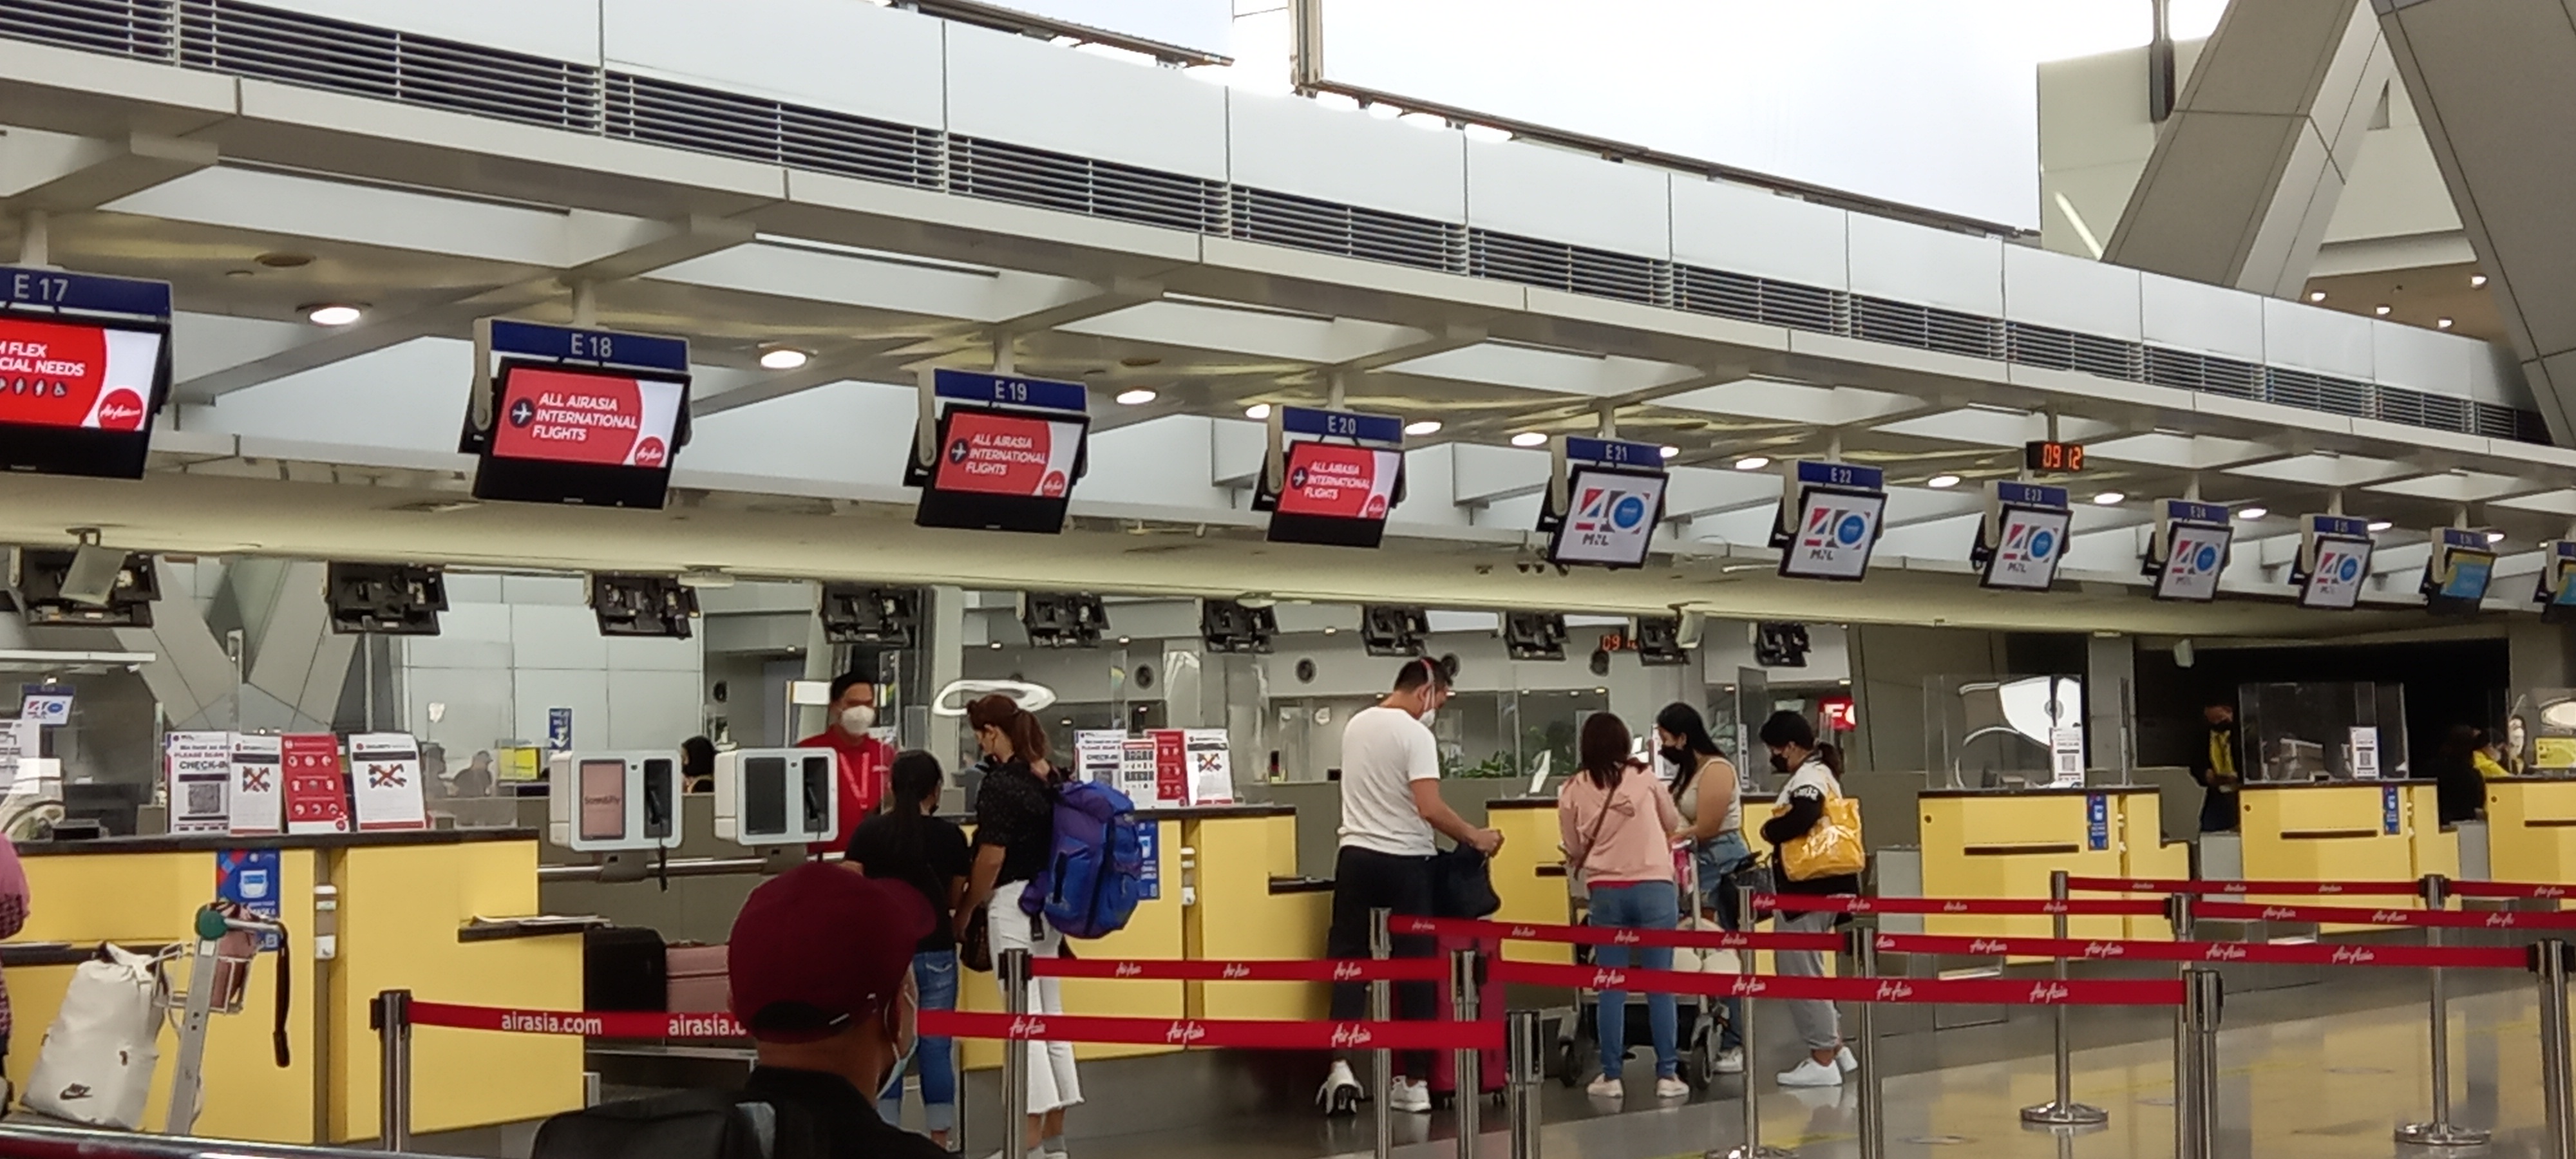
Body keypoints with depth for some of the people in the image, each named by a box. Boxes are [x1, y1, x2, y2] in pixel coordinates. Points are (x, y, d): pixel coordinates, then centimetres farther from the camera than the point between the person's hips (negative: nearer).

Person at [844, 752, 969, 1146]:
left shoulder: (869, 832, -2)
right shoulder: (950, 836, -3)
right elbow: (955, 898, 7)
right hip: (935, 953, -1)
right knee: (935, 1049, 3)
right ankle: (939, 1141, 6)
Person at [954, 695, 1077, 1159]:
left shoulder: (1000, 783, -15)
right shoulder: (1051, 777, 7)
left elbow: (991, 859, -16)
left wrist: (964, 911, -4)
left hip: (1013, 901, -8)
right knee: (1050, 1012, 11)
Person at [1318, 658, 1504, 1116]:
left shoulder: (1355, 725, 9)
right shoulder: (1415, 734, -13)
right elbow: (1430, 808, -20)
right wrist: (1475, 838, -8)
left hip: (1356, 856, 5)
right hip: (1404, 860, -5)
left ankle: (1341, 1064, -7)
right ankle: (1414, 1080, 6)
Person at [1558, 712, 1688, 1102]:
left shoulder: (1573, 791, 3)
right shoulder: (1644, 778, 4)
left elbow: (1574, 850, 8)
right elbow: (1673, 824, 18)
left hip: (1606, 891, 0)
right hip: (1654, 886, 0)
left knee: (1612, 986, 6)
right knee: (1659, 984, 2)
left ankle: (1611, 1076, 6)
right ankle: (1667, 1074, 3)